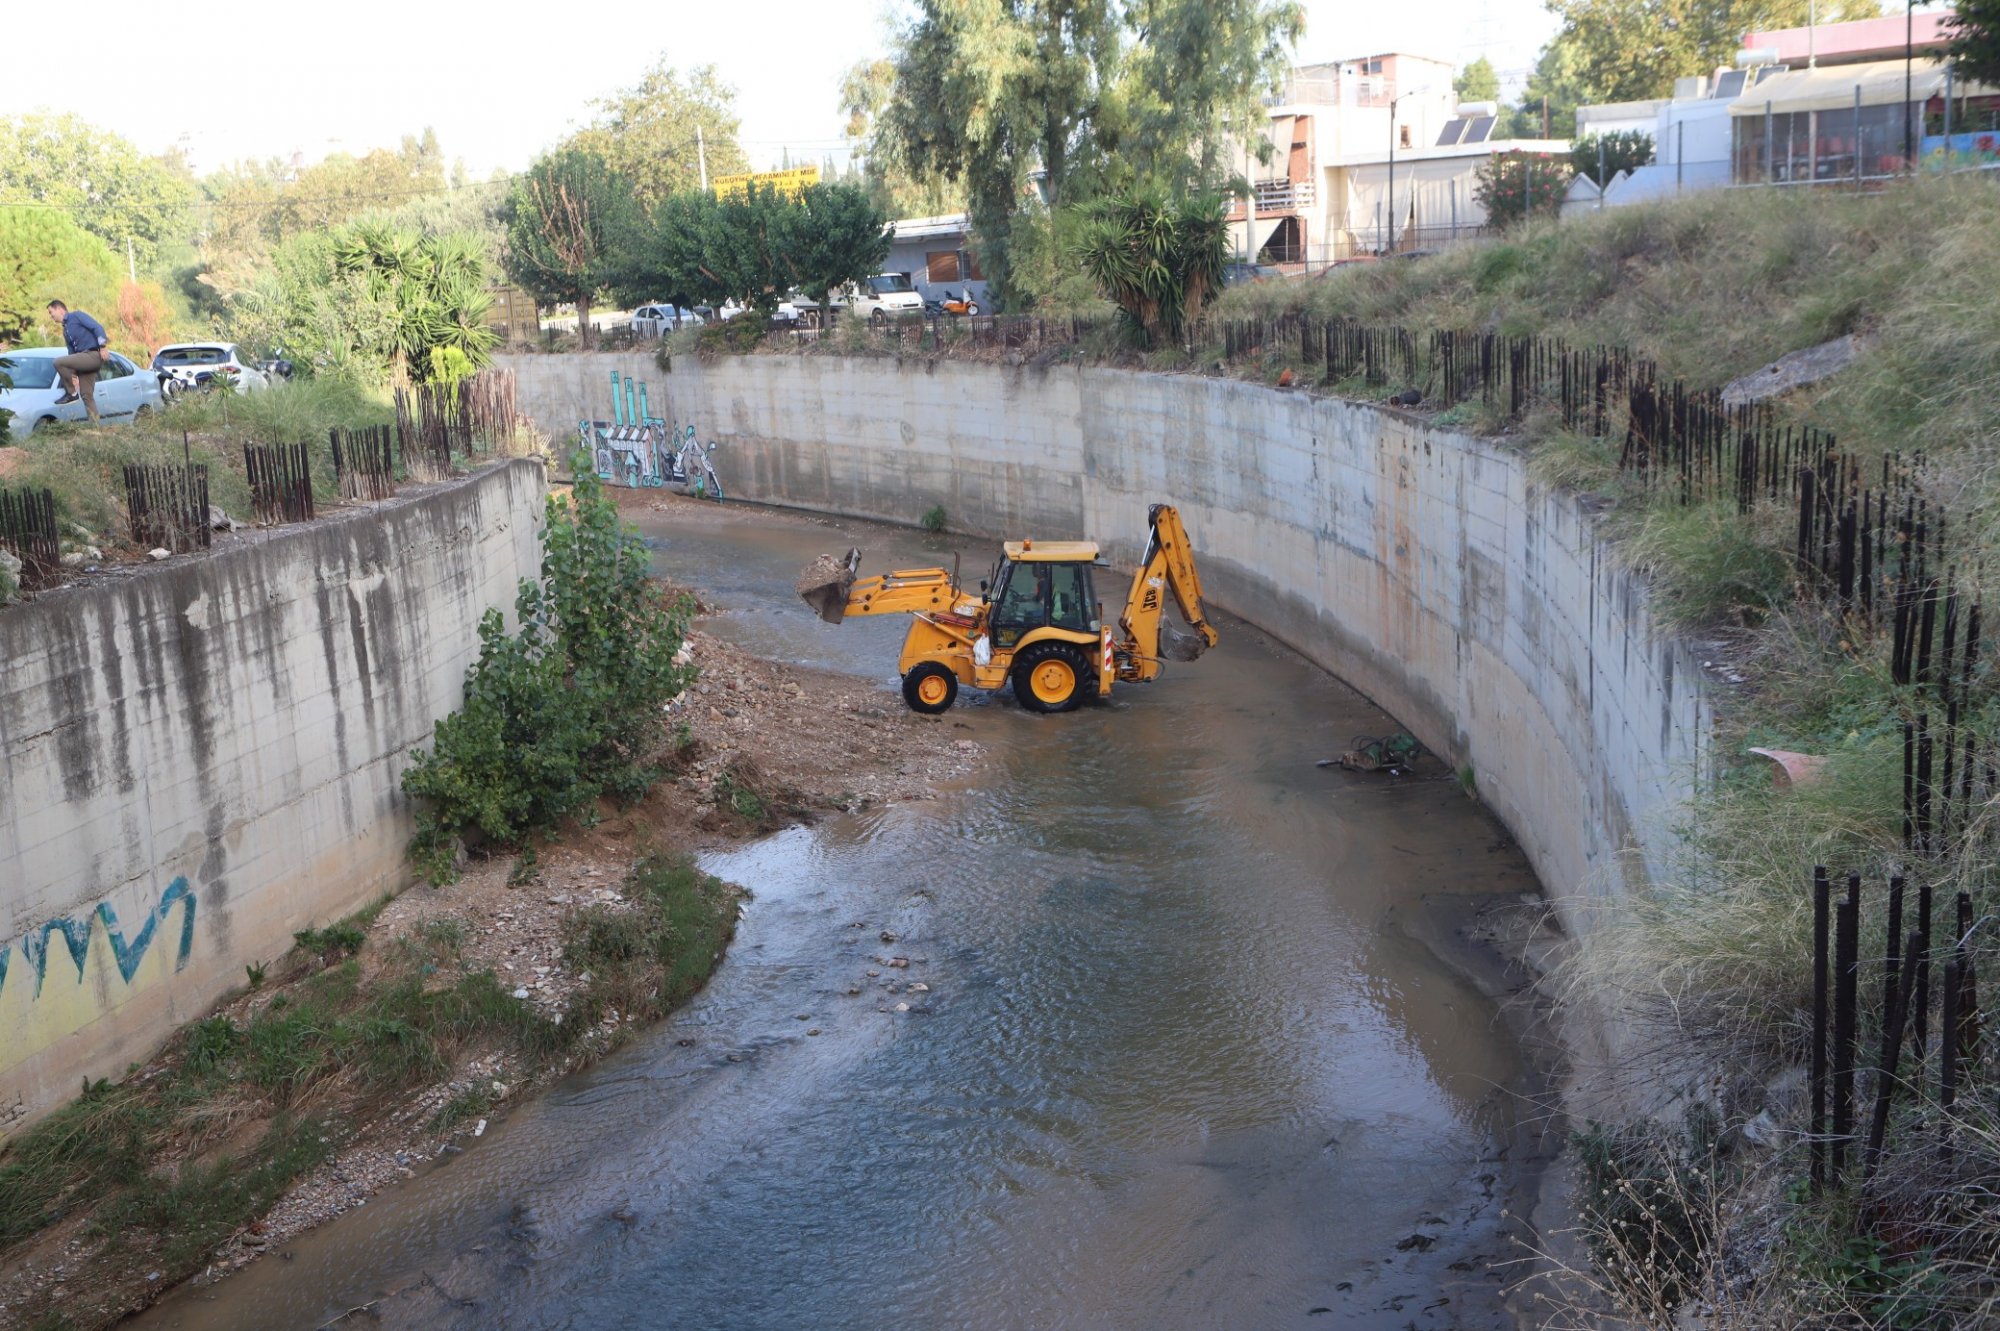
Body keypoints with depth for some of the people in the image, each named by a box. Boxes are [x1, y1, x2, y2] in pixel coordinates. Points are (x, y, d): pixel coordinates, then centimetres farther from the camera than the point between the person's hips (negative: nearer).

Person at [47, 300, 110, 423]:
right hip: (84, 359, 9)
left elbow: (97, 327, -11)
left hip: (93, 355, -9)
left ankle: (71, 393, -7)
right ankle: (95, 425, 3)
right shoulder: (66, 330, 25)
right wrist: (73, 374, 19)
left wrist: (103, 346, -21)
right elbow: (72, 352, 25)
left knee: (59, 362, -21)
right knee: (86, 395, 3)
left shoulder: (76, 316, 1)